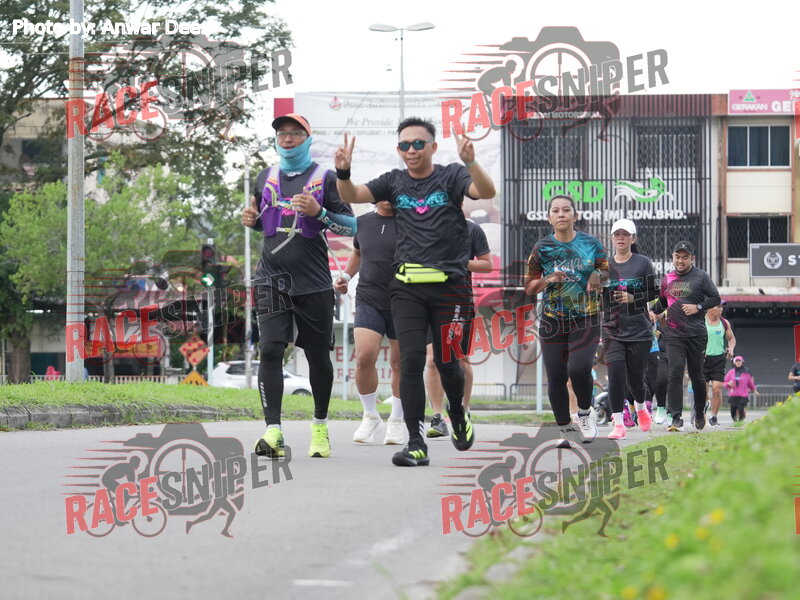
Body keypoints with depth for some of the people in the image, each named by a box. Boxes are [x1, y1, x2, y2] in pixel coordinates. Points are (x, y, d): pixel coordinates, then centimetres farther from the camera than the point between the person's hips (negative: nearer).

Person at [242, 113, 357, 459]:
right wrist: (251, 220, 6)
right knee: (270, 350, -13)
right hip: (272, 280, 2)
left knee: (318, 355, 6)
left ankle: (320, 426, 26)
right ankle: (273, 431, -18)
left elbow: (351, 226, -1)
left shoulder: (324, 178, 1)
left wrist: (319, 213, -16)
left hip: (313, 283, -2)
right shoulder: (266, 178, 14)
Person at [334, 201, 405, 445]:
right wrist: (346, 275, 13)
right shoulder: (363, 222, 8)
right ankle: (370, 416, 7)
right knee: (364, 357, -13)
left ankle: (396, 420, 24)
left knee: (399, 363, 5)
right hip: (368, 300, 2)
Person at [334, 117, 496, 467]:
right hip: (407, 286, 2)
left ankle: (457, 414, 37)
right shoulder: (394, 182, 10)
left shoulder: (451, 177, 1)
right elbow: (352, 196, 2)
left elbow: (487, 192, -16)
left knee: (446, 362, 5)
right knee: (411, 361, -8)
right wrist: (343, 172, -19)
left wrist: (470, 162, -34)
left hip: (449, 285, -2)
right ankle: (416, 444, -8)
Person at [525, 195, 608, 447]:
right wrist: (548, 280, -14)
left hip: (586, 320, -1)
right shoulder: (542, 248, 1)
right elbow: (529, 287, 6)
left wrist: (598, 277, -10)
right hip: (552, 321, 1)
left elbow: (605, 270, 13)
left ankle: (585, 412, 10)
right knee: (556, 377, 0)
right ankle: (566, 430, 15)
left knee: (579, 369, -19)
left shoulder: (590, 244, 0)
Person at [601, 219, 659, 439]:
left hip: (639, 330, -1)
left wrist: (633, 298, -13)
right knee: (616, 373, -14)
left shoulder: (643, 263, 1)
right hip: (612, 330, 1)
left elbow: (654, 293, 2)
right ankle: (618, 424, -10)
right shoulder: (604, 265, 6)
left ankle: (640, 408, 38)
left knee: (635, 377, 5)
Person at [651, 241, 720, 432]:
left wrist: (698, 307, -12)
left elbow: (715, 298, 2)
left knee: (696, 375, 7)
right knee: (675, 373, -12)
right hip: (673, 334, 2)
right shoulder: (667, 278, 12)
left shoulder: (701, 276, 1)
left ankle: (700, 411, 30)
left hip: (696, 334, -2)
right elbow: (662, 303, 24)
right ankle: (676, 418, -14)